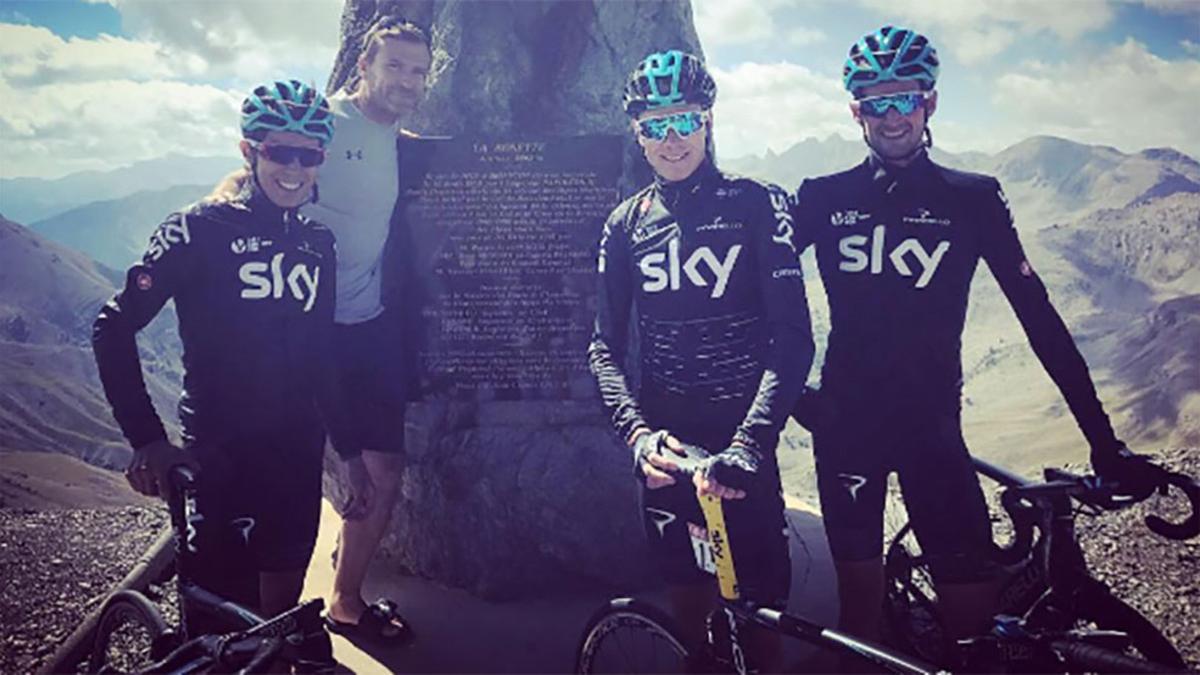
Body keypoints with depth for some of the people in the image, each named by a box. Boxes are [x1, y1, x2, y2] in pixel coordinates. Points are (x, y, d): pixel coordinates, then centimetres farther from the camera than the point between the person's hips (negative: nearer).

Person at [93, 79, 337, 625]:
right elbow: (115, 327, -10)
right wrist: (147, 441, -16)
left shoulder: (318, 242, 7)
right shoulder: (200, 229, -8)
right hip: (220, 455, -4)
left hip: (297, 456, 5)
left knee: (283, 609, 16)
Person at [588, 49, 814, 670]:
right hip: (666, 437, 3)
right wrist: (636, 432, -17)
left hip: (743, 432, -2)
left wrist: (748, 445, -27)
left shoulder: (756, 205, -5)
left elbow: (794, 340, -14)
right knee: (686, 583, 13)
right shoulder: (626, 224, 5)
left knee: (760, 589, 4)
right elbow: (606, 347, 1)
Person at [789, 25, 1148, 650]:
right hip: (845, 420, 0)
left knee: (973, 599, -3)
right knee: (859, 578, 8)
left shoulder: (972, 199, 1)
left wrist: (1102, 438, -4)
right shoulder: (823, 198, 1)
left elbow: (1038, 315, -1)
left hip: (931, 425, 0)